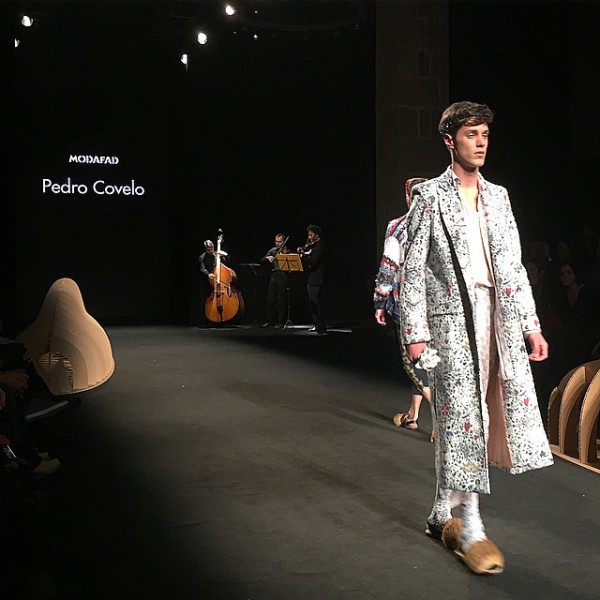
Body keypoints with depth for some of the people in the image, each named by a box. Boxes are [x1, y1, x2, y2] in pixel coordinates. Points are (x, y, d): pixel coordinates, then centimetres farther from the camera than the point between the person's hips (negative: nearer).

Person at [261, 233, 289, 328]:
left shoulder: (287, 252, 0)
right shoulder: (273, 250, 13)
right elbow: (262, 261, 9)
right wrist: (267, 257, -12)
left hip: (282, 276, -5)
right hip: (273, 276, 5)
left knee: (281, 300, -2)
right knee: (270, 299, 4)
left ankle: (281, 321, 5)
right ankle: (270, 321, 13)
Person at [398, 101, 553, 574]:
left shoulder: (498, 196, 17)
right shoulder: (430, 196, 2)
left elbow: (514, 266, 16)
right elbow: (414, 269, -3)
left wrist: (531, 324, 11)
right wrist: (415, 332, -10)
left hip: (499, 318, 5)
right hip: (453, 318, -4)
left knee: (458, 419, 5)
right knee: (462, 415, -3)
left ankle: (442, 514, 20)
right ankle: (469, 526, 5)